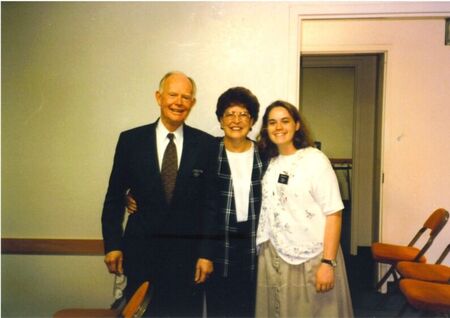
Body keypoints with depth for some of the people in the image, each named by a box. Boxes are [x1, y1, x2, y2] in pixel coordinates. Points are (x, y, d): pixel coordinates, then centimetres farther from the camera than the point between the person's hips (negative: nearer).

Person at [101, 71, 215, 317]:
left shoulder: (206, 144, -2)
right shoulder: (130, 140, 0)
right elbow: (115, 196, 4)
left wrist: (207, 253, -4)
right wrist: (112, 245, 0)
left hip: (188, 255, 0)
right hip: (140, 252, 1)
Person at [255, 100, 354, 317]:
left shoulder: (315, 160, -9)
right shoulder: (268, 163, 6)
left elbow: (333, 213, -12)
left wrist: (328, 263, -17)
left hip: (312, 258, -4)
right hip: (274, 257, 4)